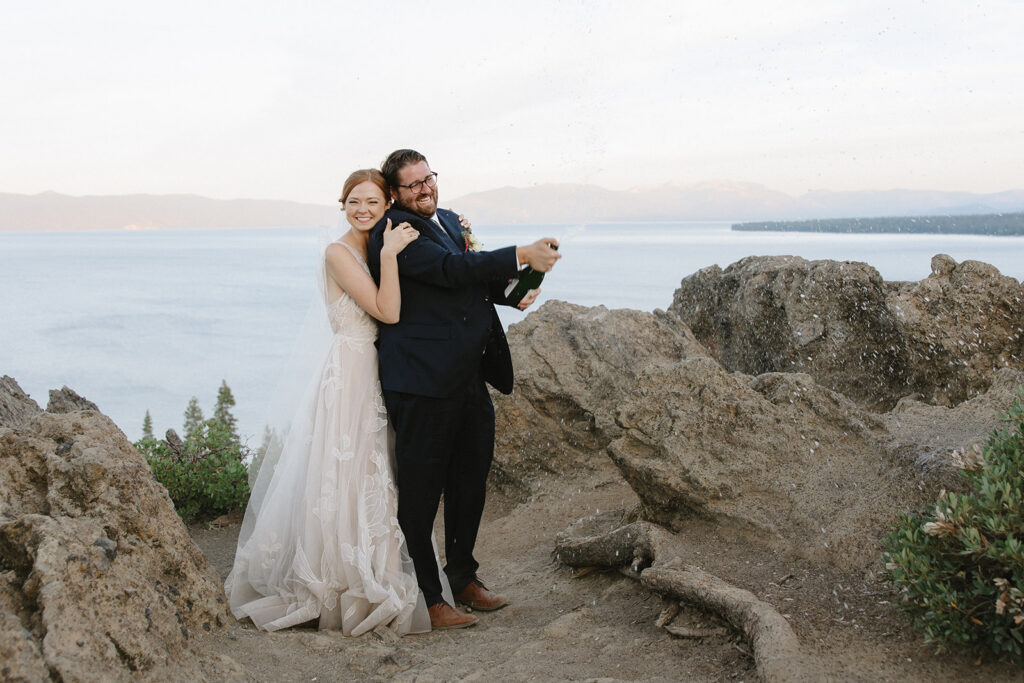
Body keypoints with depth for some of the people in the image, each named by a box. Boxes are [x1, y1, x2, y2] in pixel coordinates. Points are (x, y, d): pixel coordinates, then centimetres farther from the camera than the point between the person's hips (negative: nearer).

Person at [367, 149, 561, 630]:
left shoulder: (449, 220, 17)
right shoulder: (394, 230, -11)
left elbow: (472, 279, 23)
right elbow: (450, 269, -22)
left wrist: (511, 291, 2)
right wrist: (523, 256, -22)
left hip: (469, 379, 9)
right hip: (421, 379, -9)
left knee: (471, 478, 17)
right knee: (421, 487, 0)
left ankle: (463, 579, 34)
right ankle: (426, 598, 12)